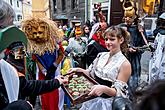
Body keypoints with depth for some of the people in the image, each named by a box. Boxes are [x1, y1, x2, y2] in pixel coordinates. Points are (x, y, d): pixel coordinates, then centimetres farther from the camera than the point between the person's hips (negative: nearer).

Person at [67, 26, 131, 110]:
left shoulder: (124, 64, -15)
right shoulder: (101, 55, 1)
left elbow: (118, 92, -15)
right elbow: (91, 73, 10)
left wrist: (104, 89, -32)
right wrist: (79, 70, -6)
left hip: (109, 102, -4)